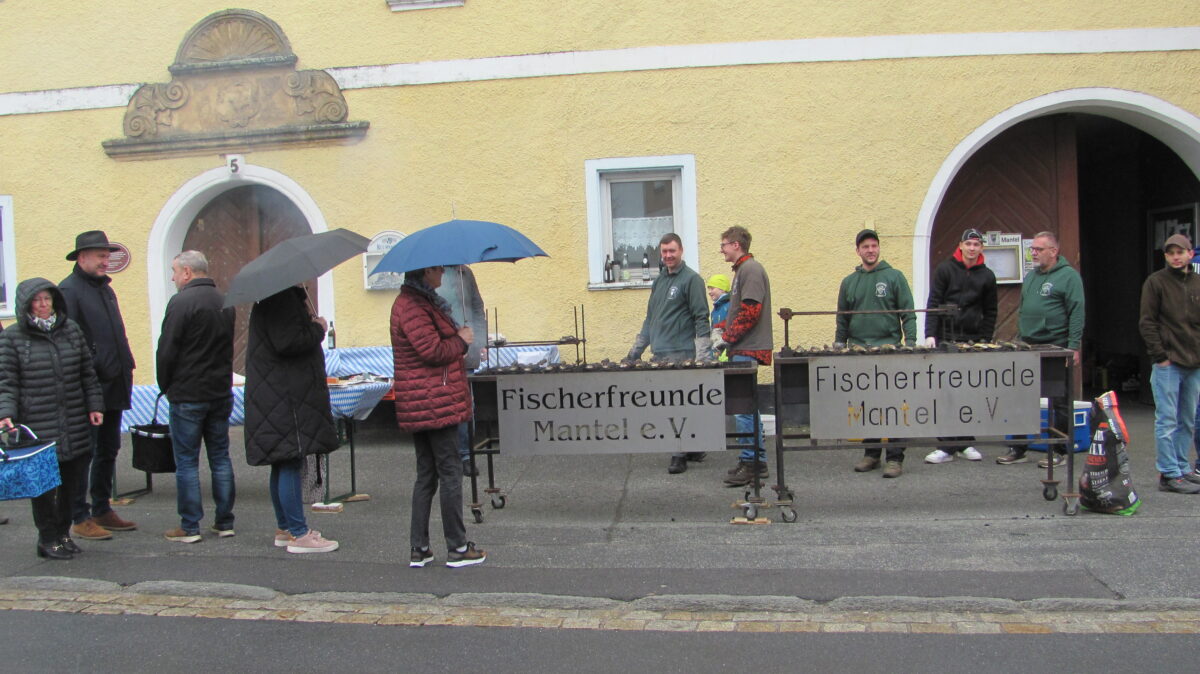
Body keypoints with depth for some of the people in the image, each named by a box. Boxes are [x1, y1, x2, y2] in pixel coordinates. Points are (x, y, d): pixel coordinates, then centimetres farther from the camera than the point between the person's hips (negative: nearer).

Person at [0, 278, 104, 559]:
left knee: (74, 481, 8)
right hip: (37, 426, -4)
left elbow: (87, 373, 14)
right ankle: (48, 539, 16)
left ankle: (63, 533, 24)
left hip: (75, 424, 4)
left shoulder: (71, 330, 11)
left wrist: (94, 405, 8)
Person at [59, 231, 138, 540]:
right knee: (83, 452, -1)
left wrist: (126, 369, 13)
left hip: (113, 387, 9)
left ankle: (102, 511, 25)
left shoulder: (105, 288, 17)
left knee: (108, 451, 15)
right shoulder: (69, 290, -9)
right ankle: (80, 518, 7)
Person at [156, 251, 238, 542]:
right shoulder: (225, 302, 9)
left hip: (188, 396, -6)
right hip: (221, 393, 6)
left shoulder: (181, 302, -14)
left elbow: (167, 351, -13)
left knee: (186, 462, 1)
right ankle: (225, 522, 15)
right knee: (220, 458, 11)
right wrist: (221, 378, 16)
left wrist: (165, 386, 1)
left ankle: (190, 526, 5)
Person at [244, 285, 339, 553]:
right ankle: (298, 534, -3)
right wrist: (318, 329, -11)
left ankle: (284, 528, 24)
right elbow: (287, 342, -24)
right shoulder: (281, 300, -15)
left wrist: (309, 322, 6)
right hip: (284, 398, -11)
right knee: (290, 463, -7)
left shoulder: (288, 297, 18)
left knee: (283, 465, 15)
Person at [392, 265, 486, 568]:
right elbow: (433, 351, -21)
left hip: (416, 406, 10)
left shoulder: (416, 301, 17)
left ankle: (419, 549, 17)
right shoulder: (413, 306, -15)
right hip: (435, 403, -10)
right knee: (450, 472, -2)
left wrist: (459, 338, 6)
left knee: (426, 474, 13)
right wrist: (462, 341, -5)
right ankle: (457, 548, 6)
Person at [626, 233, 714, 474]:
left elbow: (701, 318, -9)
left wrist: (702, 356, -15)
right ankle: (694, 449, 19)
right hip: (659, 355, 7)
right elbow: (650, 318, 23)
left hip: (681, 355, -7)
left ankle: (680, 455, -1)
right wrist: (636, 349, 20)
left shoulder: (691, 279, -4)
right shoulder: (659, 281, 18)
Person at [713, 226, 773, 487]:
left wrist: (727, 338, -14)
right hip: (742, 350, 10)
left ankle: (750, 463, -5)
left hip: (748, 350, -10)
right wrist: (722, 331, 10)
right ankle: (758, 461, 18)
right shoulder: (742, 269, 20)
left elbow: (750, 312, -19)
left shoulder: (751, 269, -11)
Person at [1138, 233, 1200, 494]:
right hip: (1168, 364, -6)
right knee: (1167, 421, -4)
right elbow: (1147, 323, -6)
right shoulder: (1156, 282, -3)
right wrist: (1160, 356, -11)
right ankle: (1170, 475, -2)